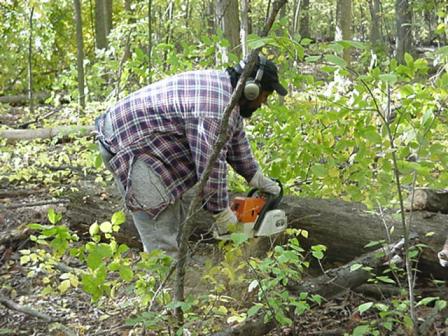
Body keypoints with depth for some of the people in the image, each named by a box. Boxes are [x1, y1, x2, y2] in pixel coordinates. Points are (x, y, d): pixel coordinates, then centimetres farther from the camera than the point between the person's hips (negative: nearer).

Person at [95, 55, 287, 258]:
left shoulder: (222, 83, 7)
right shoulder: (216, 110, -25)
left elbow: (236, 140, 19)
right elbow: (211, 164, -24)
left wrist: (257, 179, 24)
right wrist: (222, 215, -12)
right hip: (126, 145, -11)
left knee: (177, 214, 15)